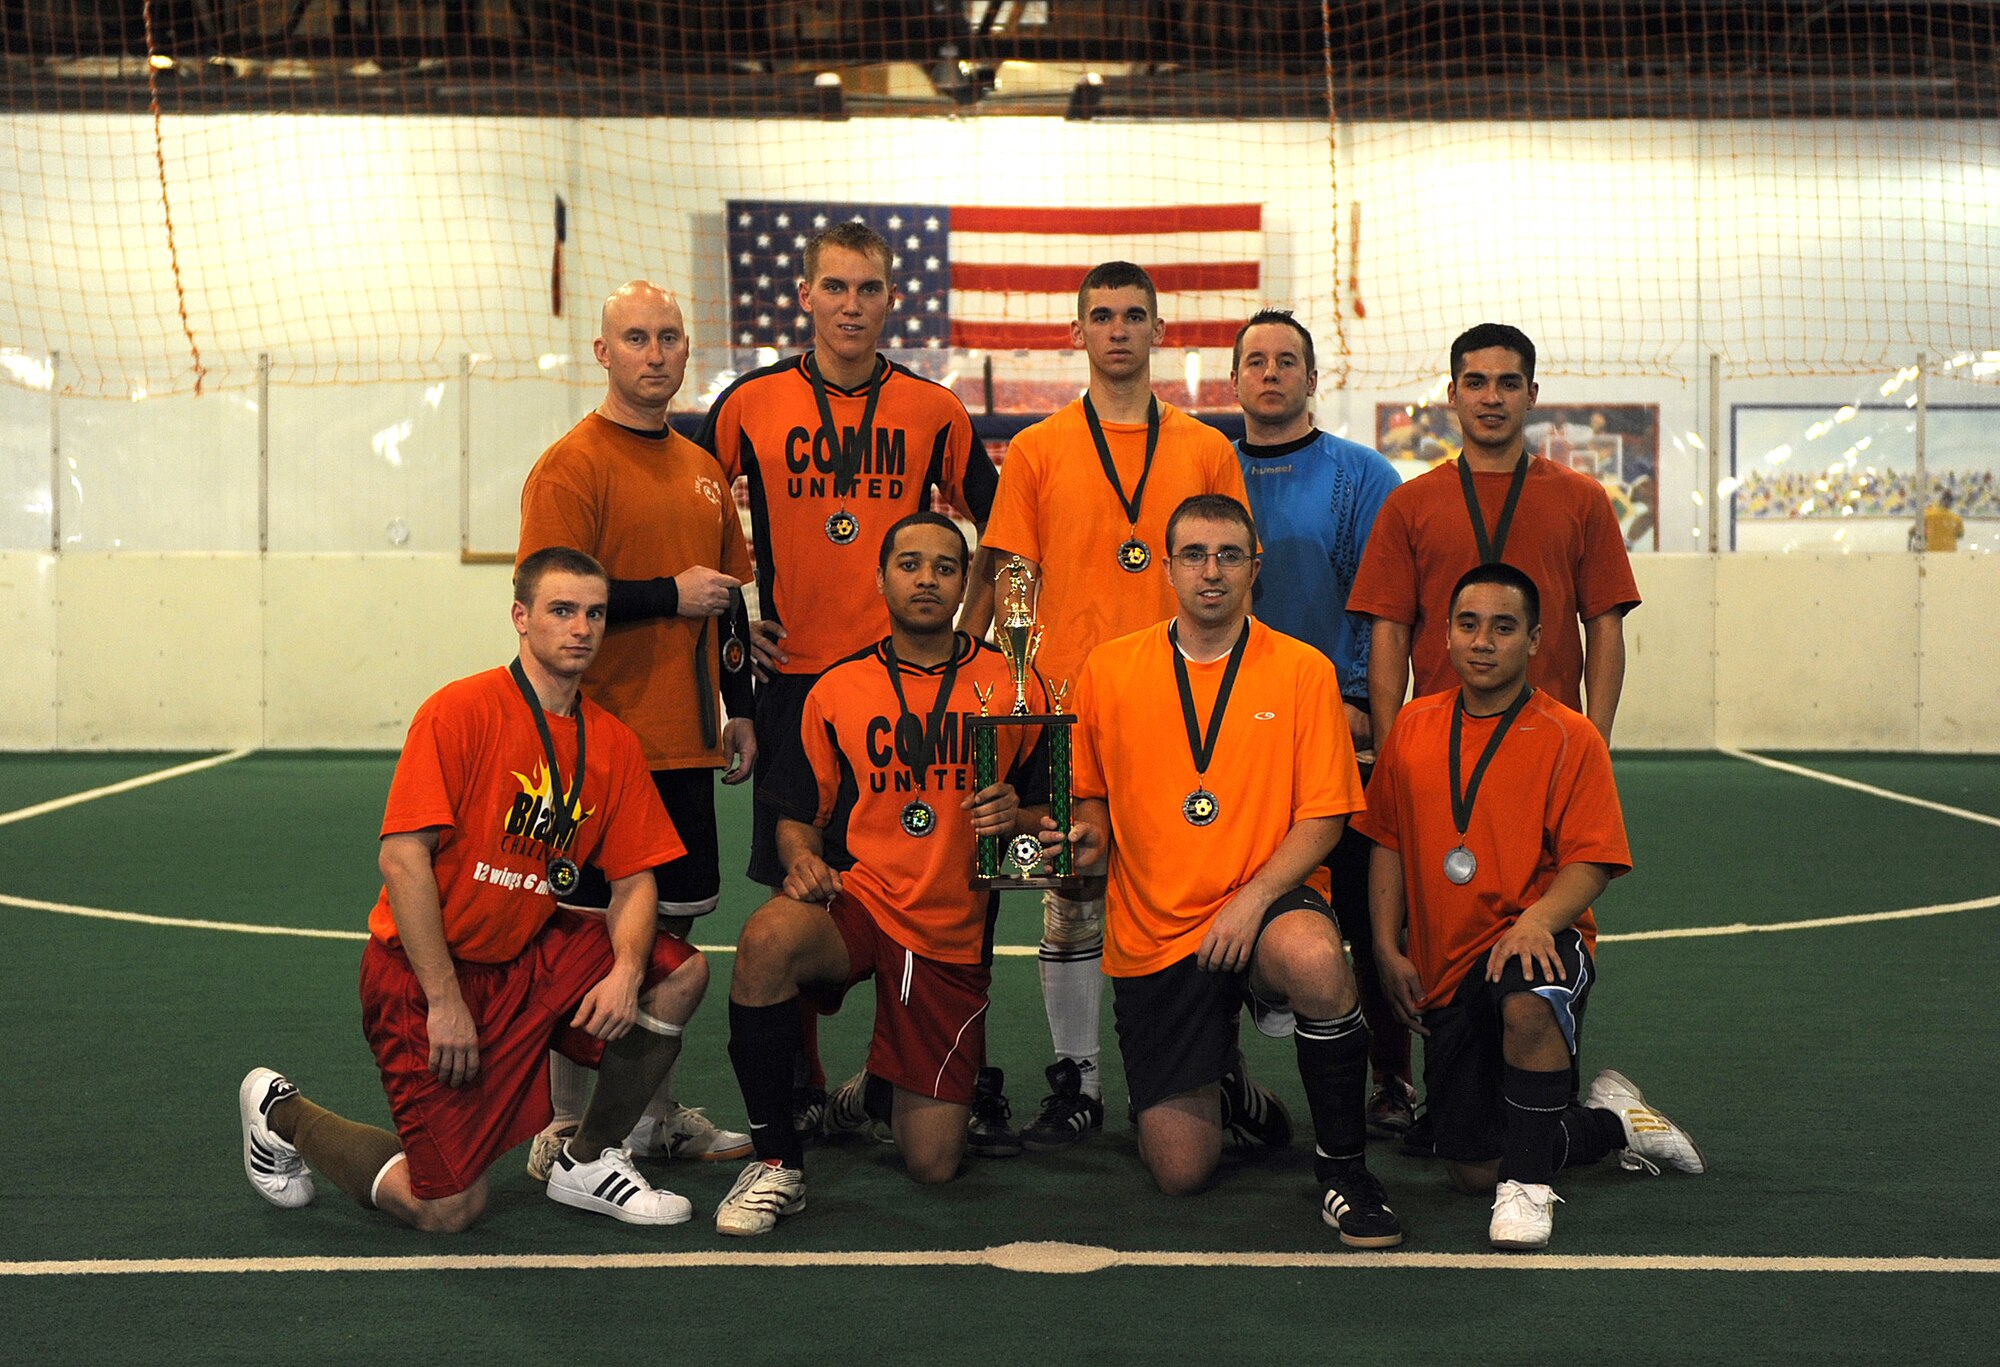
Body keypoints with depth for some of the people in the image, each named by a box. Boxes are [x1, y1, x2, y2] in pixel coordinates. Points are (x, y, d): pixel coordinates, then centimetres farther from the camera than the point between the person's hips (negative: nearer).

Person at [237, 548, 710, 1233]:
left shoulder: (613, 742, 3)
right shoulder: (459, 710, -15)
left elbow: (634, 879, 4)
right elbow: (402, 857, -19)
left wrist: (626, 972, -17)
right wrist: (445, 1000, -22)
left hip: (528, 959, 6)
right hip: (422, 973, -6)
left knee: (680, 972, -12)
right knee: (449, 1209, -8)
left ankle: (586, 1162, 6)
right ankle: (281, 1112, 20)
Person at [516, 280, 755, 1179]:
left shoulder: (701, 468, 16)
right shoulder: (571, 465, -8)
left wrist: (738, 707, 17)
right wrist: (670, 595, -15)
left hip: (683, 742, 8)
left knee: (671, 922, 14)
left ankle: (657, 1111, 26)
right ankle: (566, 1127, 7)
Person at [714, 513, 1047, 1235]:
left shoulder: (1011, 687, 2)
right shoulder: (836, 690, 5)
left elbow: (1055, 816, 7)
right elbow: (797, 815, 10)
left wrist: (1018, 816, -16)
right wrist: (802, 859, -12)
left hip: (955, 935, 0)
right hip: (858, 902, 0)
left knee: (932, 1164, -5)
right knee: (768, 937, -38)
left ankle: (878, 1092, 35)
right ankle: (777, 1160, -19)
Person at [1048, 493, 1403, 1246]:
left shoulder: (1303, 670, -1)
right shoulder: (1109, 669, 4)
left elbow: (1324, 817, -4)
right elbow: (1090, 795, 15)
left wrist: (1254, 897, -19)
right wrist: (1088, 830, -8)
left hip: (1269, 906, -1)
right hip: (1151, 930, 2)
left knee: (1314, 956, -40)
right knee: (1180, 1171, -4)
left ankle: (1342, 1166, -16)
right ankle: (1225, 1087, 34)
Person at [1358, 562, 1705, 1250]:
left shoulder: (1570, 738, -4)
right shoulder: (1413, 726, 8)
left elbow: (1590, 862, -9)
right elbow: (1388, 844, 13)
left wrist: (1538, 919, -28)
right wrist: (1388, 947, 3)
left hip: (1533, 946, -4)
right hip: (1445, 967, 4)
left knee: (1529, 1000, -43)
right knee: (1472, 1168, 2)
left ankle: (1529, 1183, -21)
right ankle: (1614, 1122, 30)